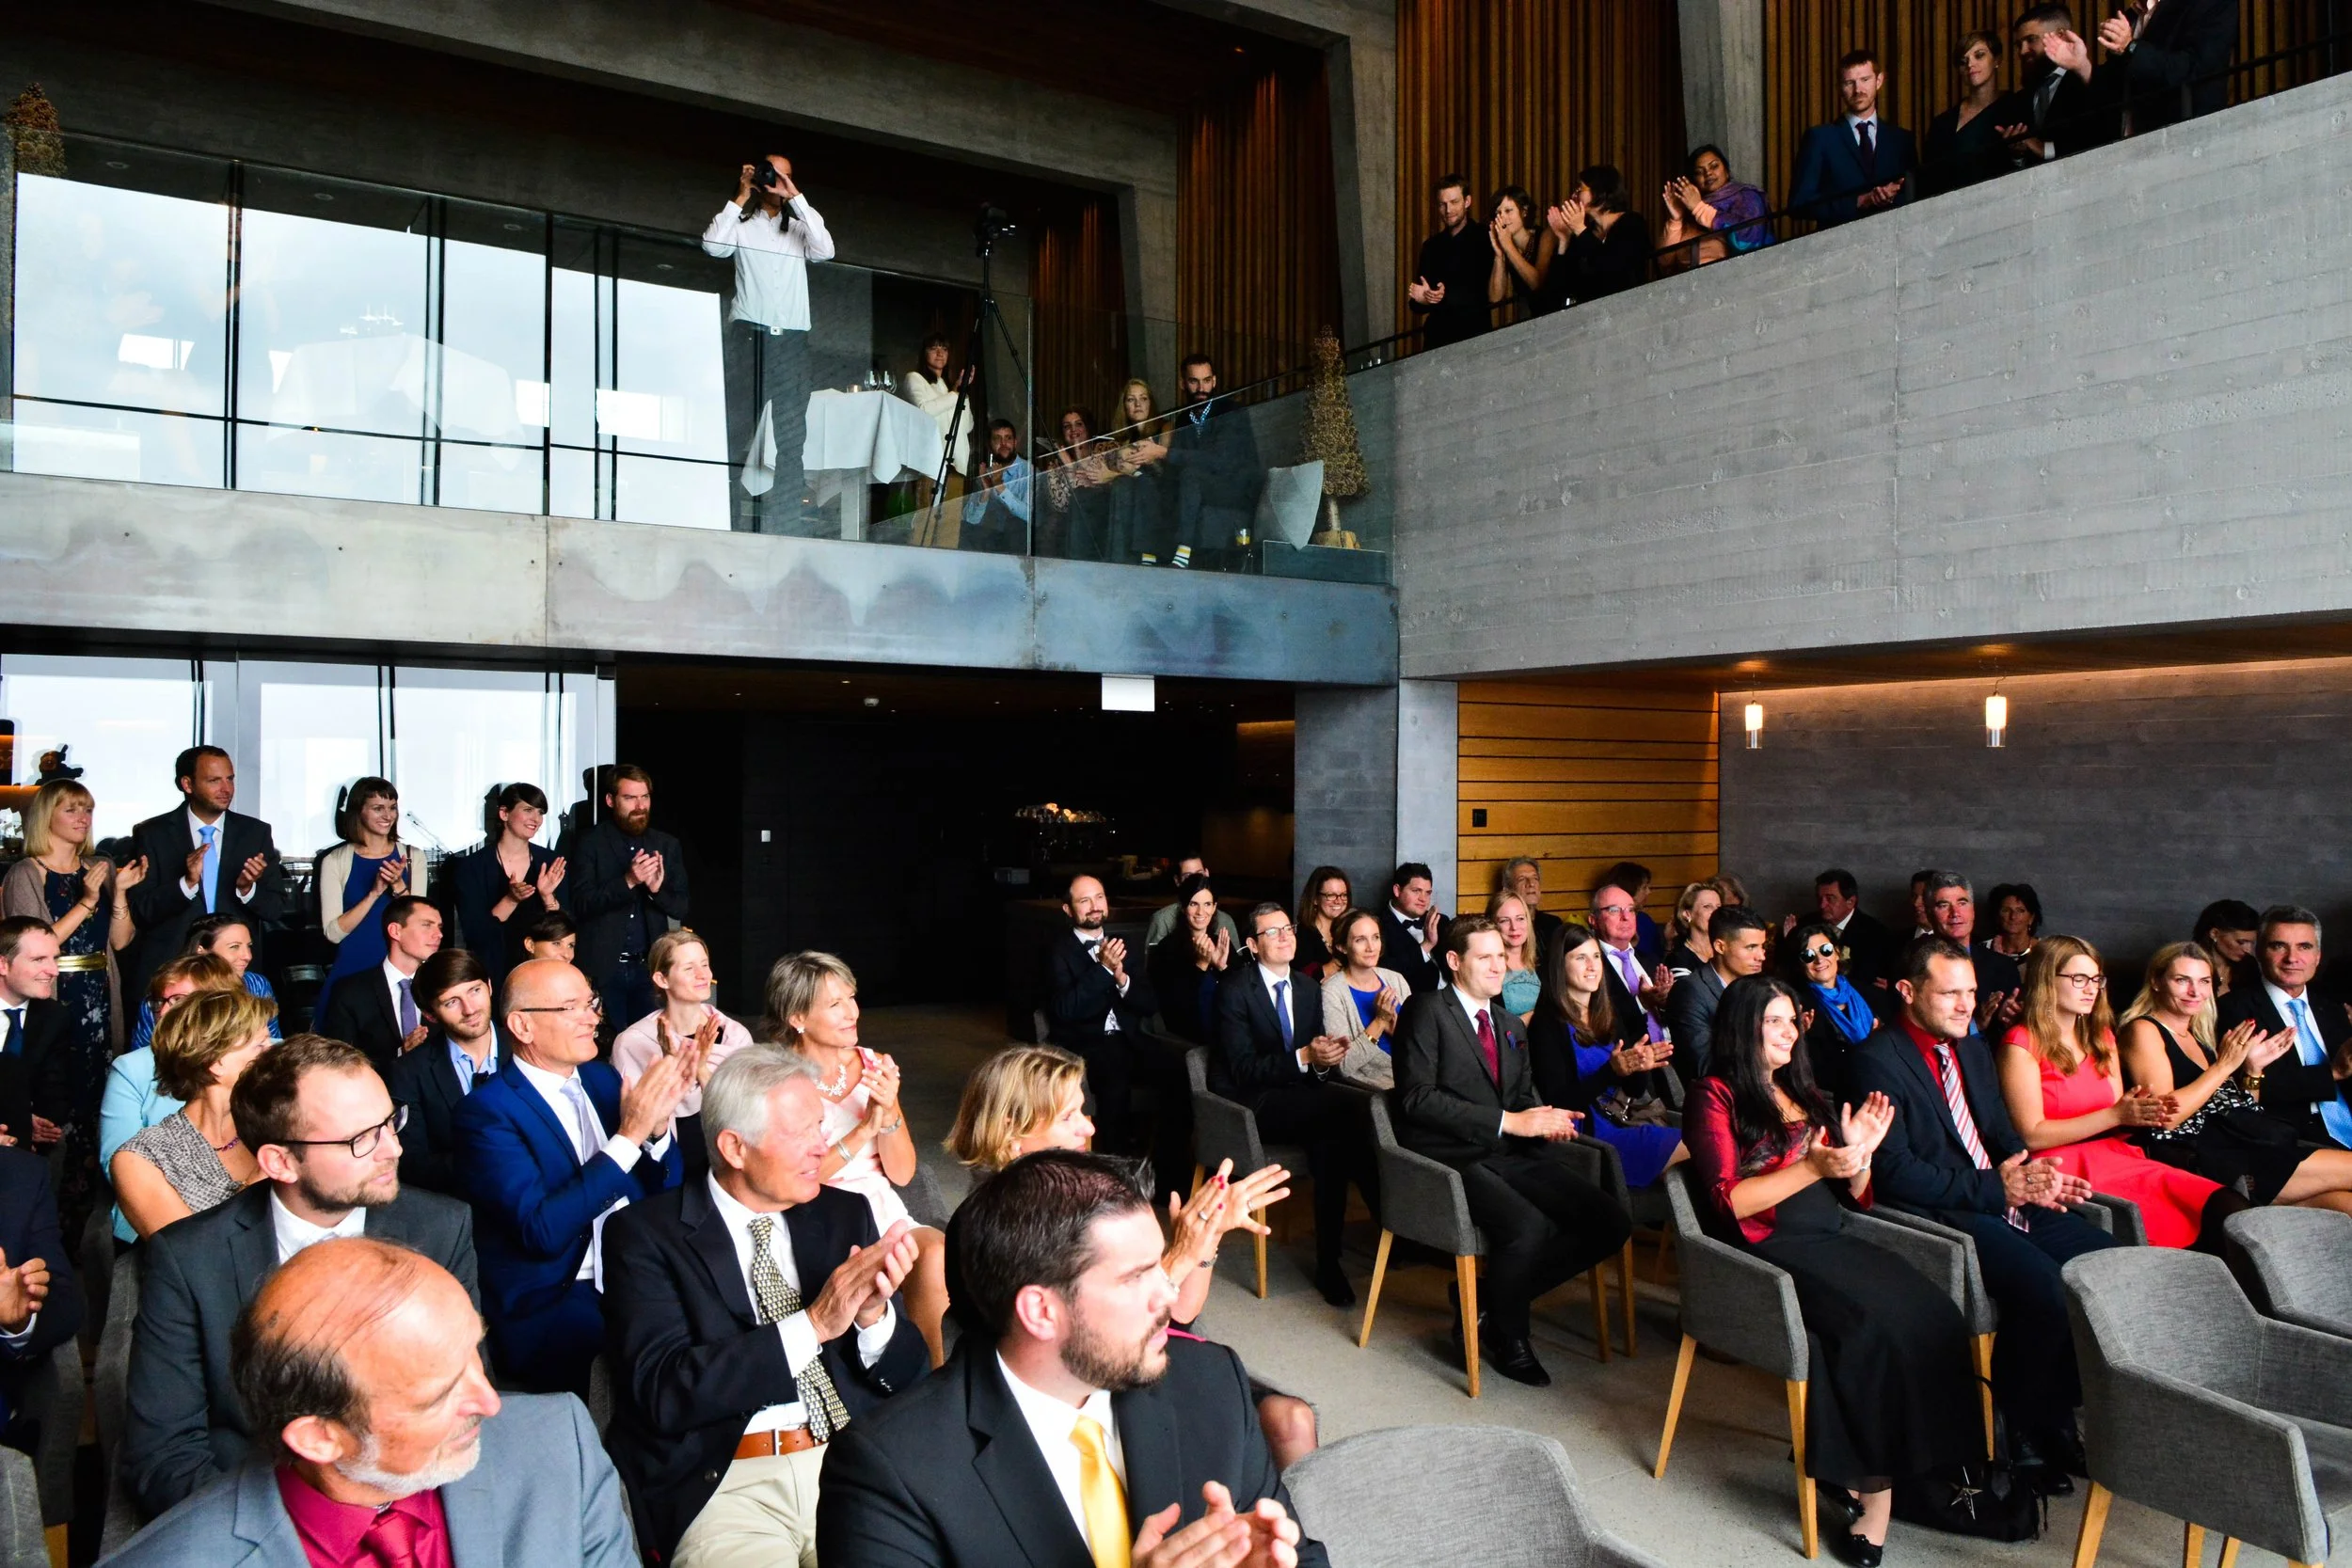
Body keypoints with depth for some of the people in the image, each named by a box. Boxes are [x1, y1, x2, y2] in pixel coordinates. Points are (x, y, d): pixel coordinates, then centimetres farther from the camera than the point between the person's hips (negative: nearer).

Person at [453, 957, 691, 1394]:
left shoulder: (601, 1078, 10)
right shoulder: (488, 1111, -8)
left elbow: (665, 1190, 12)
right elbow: (542, 1231, -20)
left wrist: (657, 1124, -8)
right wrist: (630, 1136, -22)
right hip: (551, 1304, -6)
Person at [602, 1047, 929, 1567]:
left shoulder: (844, 1214, 10)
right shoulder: (645, 1233, -1)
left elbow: (910, 1377, 11)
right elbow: (663, 1391, -13)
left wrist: (875, 1317, -11)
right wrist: (812, 1325, -18)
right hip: (723, 1484, -3)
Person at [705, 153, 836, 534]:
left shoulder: (799, 225, 17)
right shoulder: (742, 223, 11)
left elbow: (825, 250, -3)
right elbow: (713, 245, -7)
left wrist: (797, 198, -4)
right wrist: (742, 197, -2)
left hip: (792, 340, 2)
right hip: (748, 334, -2)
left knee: (791, 436, -3)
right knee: (739, 429, -7)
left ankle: (788, 525, -4)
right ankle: (733, 523, -9)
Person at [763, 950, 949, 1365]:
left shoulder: (873, 1066, 5)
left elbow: (902, 1173, 4)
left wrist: (889, 1113, -14)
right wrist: (865, 1130, -20)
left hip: (881, 1211, 4)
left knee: (936, 1252, -28)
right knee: (932, 1256, -31)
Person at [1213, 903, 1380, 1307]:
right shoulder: (1234, 988, -8)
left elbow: (1319, 1068, 12)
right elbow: (1244, 1069, -15)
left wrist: (1325, 1059, -13)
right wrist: (1303, 1058, -27)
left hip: (1294, 1099, 6)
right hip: (1249, 1106, -6)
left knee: (1330, 1141, -30)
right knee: (1349, 1106, -30)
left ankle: (1329, 1265, -22)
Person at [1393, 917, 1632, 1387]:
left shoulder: (1511, 1026, 23)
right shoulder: (1427, 1011, -3)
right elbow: (1418, 1098, -14)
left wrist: (1546, 1120, -4)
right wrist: (1508, 1121, -18)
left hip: (1511, 1154, 8)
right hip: (1452, 1156, -8)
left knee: (1611, 1223, -11)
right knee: (1528, 1226, -33)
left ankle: (1486, 1300, 3)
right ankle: (1505, 1333, -1)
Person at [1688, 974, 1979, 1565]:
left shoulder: (1803, 1091, 23)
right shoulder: (1715, 1097, 3)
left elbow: (1854, 1196, 23)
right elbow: (1727, 1201, -9)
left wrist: (1858, 1153, 2)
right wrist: (1813, 1167, -16)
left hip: (1833, 1238, 6)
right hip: (1769, 1248, -6)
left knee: (1934, 1316, -22)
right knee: (1875, 1326, -31)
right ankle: (1875, 1487, -19)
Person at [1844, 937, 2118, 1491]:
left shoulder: (1973, 1049, 17)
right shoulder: (1876, 1062, -11)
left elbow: (2002, 1134, 21)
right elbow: (1894, 1173, -17)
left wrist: (2024, 1170, -4)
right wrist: (1999, 1188, -19)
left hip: (2001, 1197, 8)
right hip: (1938, 1215, -8)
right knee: (2045, 1287, -28)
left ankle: (2065, 1408, 7)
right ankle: (2031, 1435, -5)